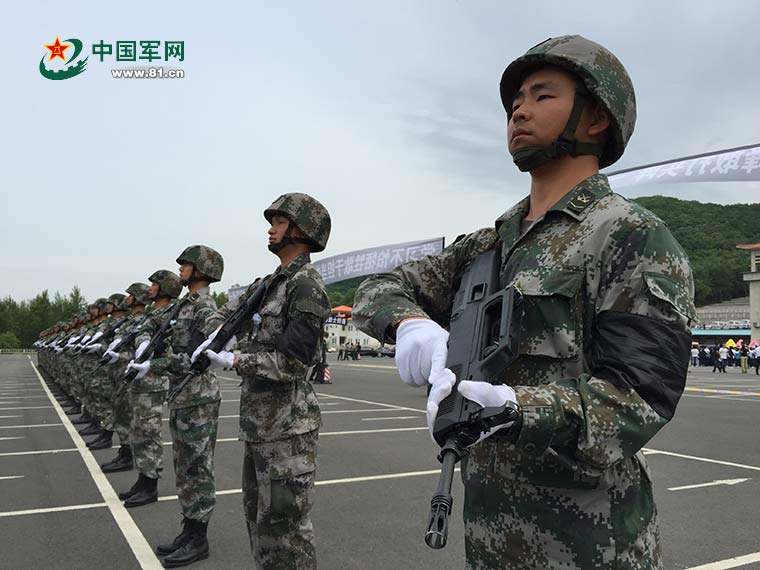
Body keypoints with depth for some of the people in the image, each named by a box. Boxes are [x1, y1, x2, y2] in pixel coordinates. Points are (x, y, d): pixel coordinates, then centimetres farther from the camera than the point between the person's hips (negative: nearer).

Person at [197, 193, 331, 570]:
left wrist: (233, 361, -17)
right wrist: (210, 339, 5)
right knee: (258, 517, 19)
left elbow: (293, 363, -20)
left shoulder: (306, 286, -15)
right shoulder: (270, 284, 12)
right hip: (258, 422, 9)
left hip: (286, 427, -9)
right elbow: (230, 311, 24)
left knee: (284, 524, -1)